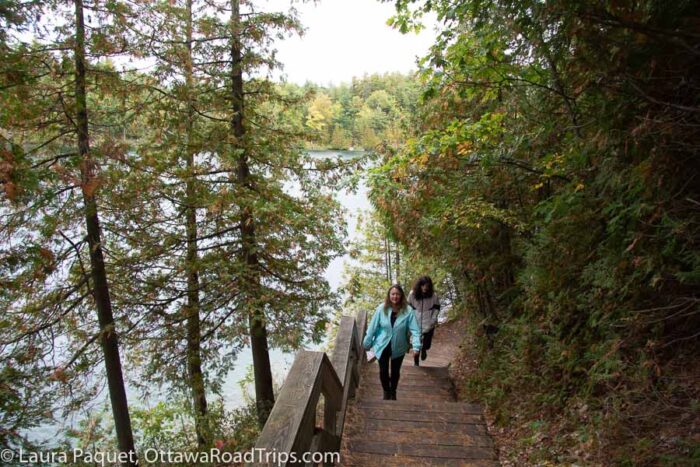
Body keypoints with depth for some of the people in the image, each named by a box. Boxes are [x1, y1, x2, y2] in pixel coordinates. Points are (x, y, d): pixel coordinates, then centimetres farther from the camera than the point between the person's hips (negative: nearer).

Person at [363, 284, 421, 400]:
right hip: (383, 346, 0)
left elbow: (414, 329, -19)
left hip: (398, 347, 0)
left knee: (395, 371, 18)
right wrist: (367, 343, -2)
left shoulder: (408, 310, -18)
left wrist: (416, 346, -31)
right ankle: (386, 391, 40)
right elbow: (372, 327, -8)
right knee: (383, 371, 11)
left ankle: (393, 392, 46)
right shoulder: (381, 308, -16)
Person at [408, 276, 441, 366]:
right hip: (416, 324, 0)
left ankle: (424, 349, 43)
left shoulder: (434, 295, -10)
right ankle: (416, 363, 27)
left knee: (427, 344, 5)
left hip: (428, 325, 0)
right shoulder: (412, 294, -9)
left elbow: (436, 308, 1)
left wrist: (433, 320, -9)